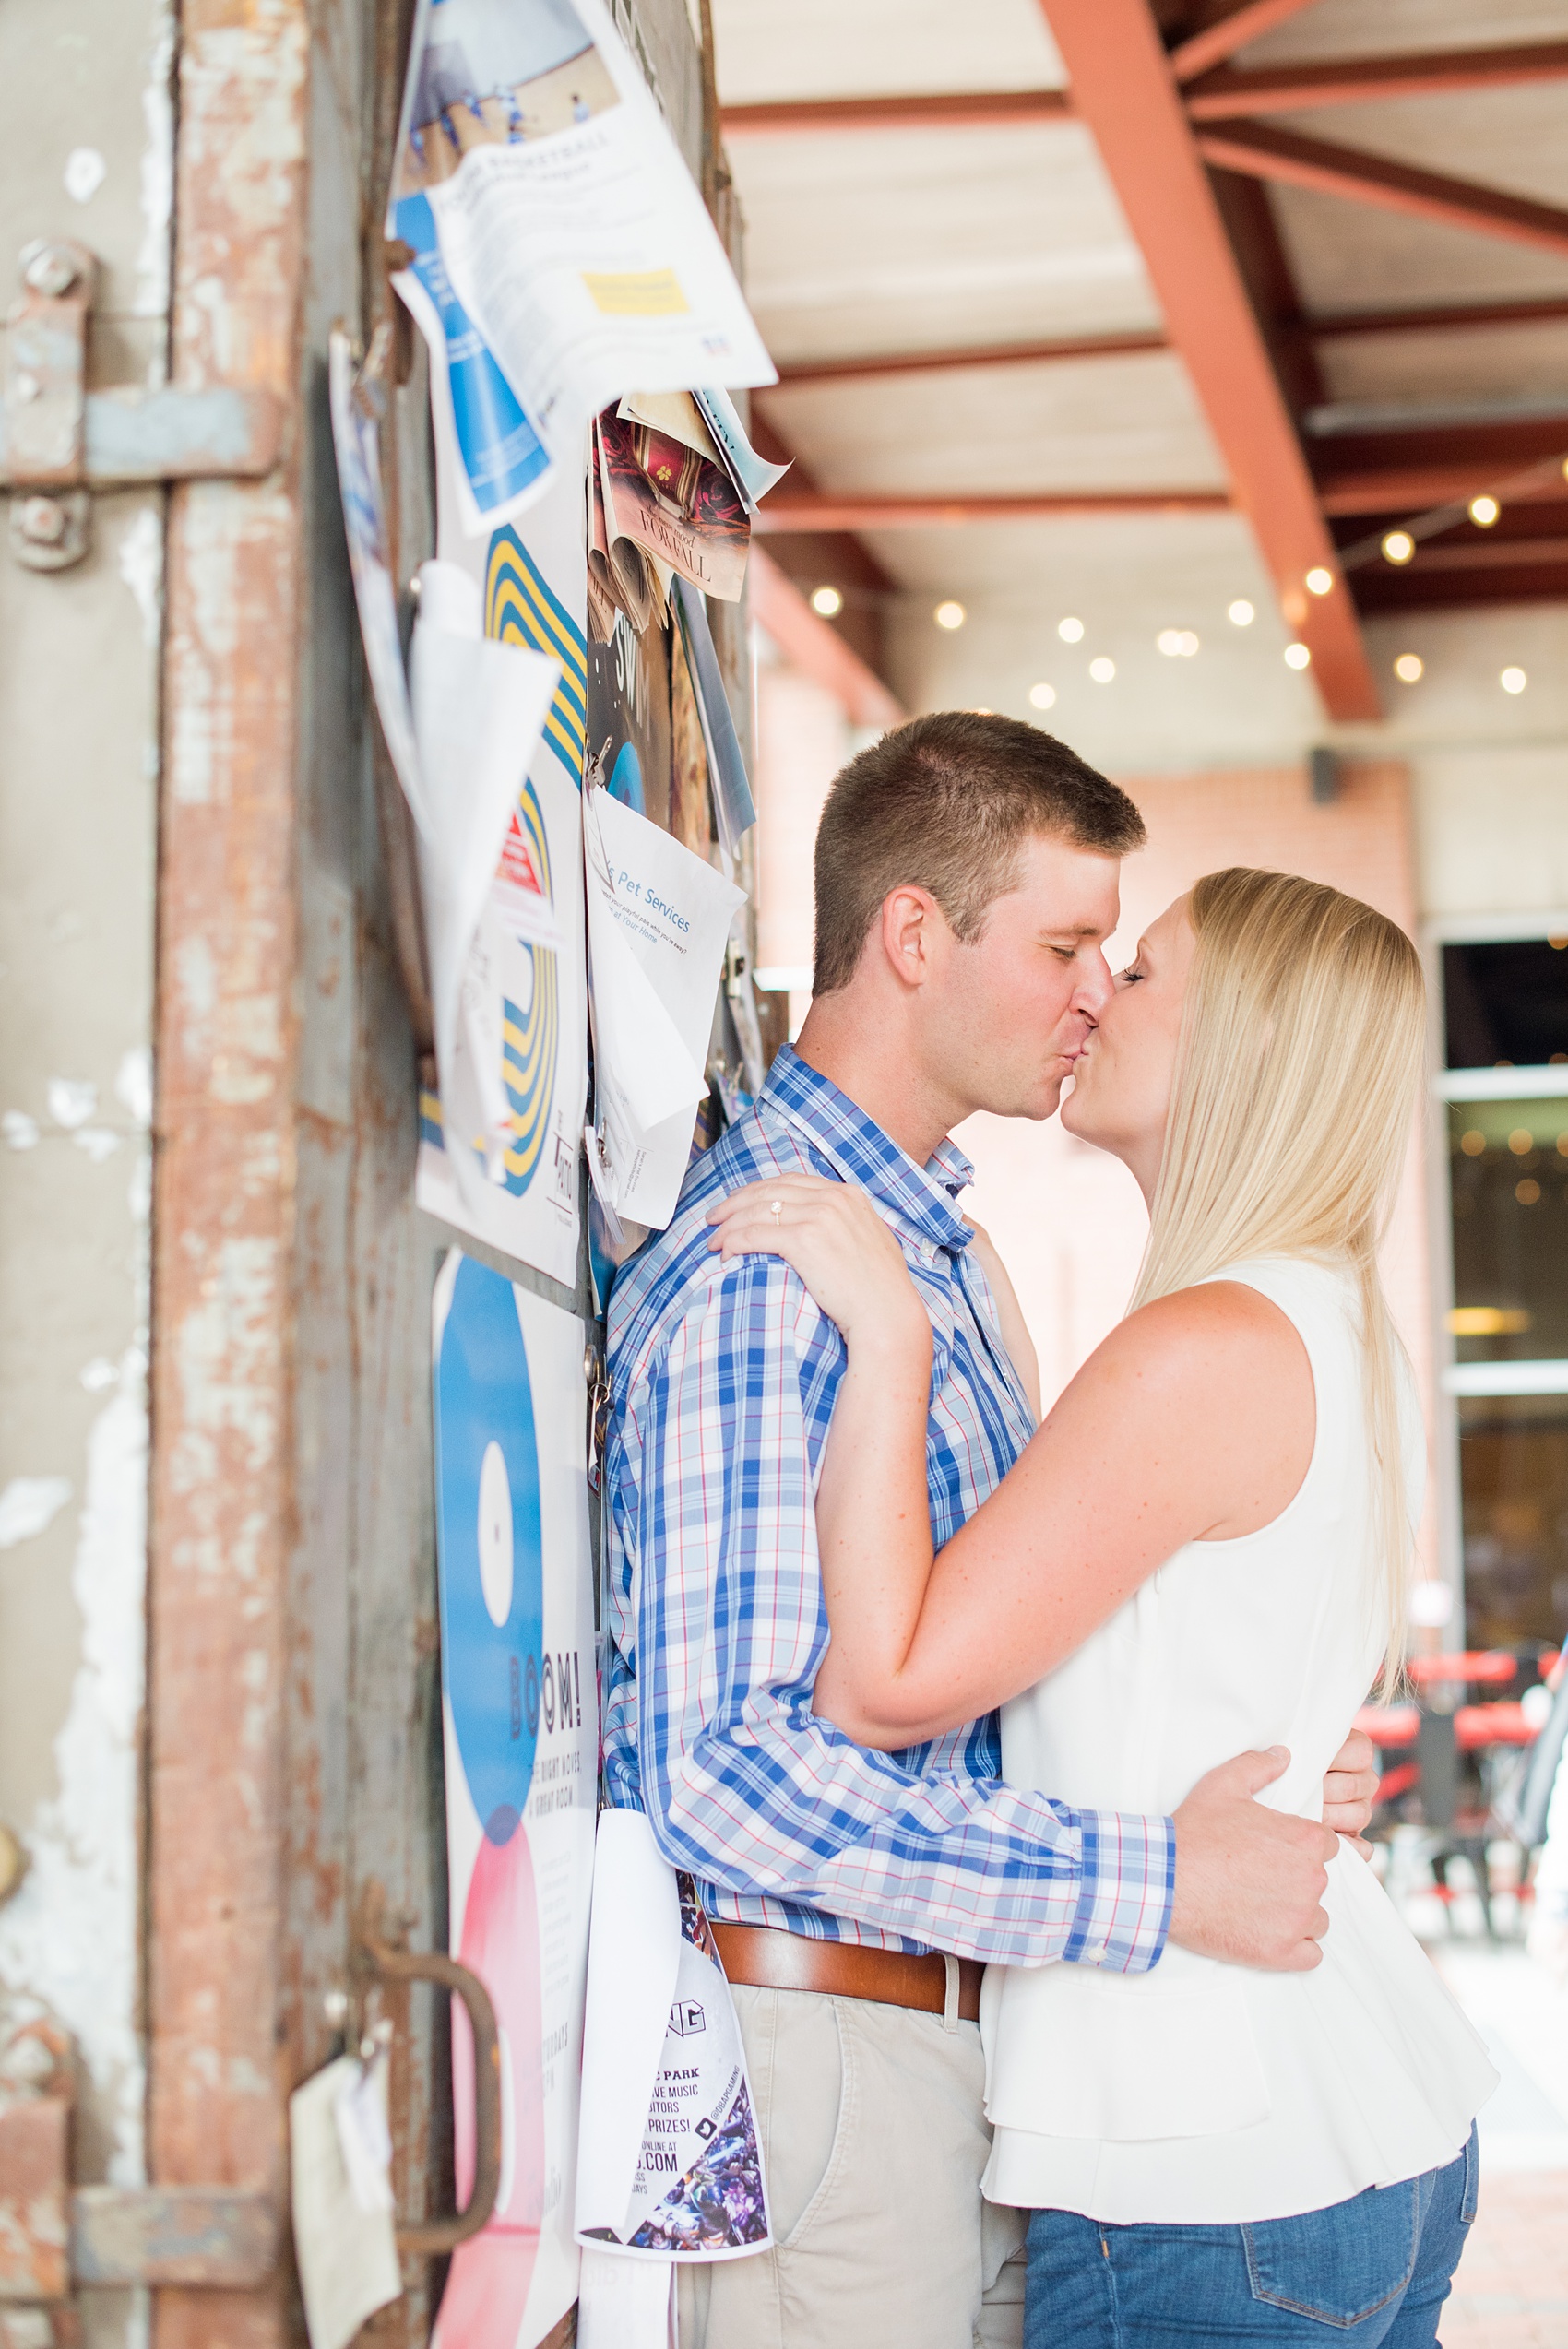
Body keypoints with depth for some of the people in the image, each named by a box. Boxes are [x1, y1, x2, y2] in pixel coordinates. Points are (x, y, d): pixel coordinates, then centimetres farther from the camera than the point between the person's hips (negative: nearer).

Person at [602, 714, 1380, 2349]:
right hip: (825, 2039, -9)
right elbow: (723, 1767, -26)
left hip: (959, 2032, 9)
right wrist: (1164, 1884, -23)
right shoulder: (763, 1264, -18)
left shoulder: (936, 1245, 15)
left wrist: (1244, 1745, 6)